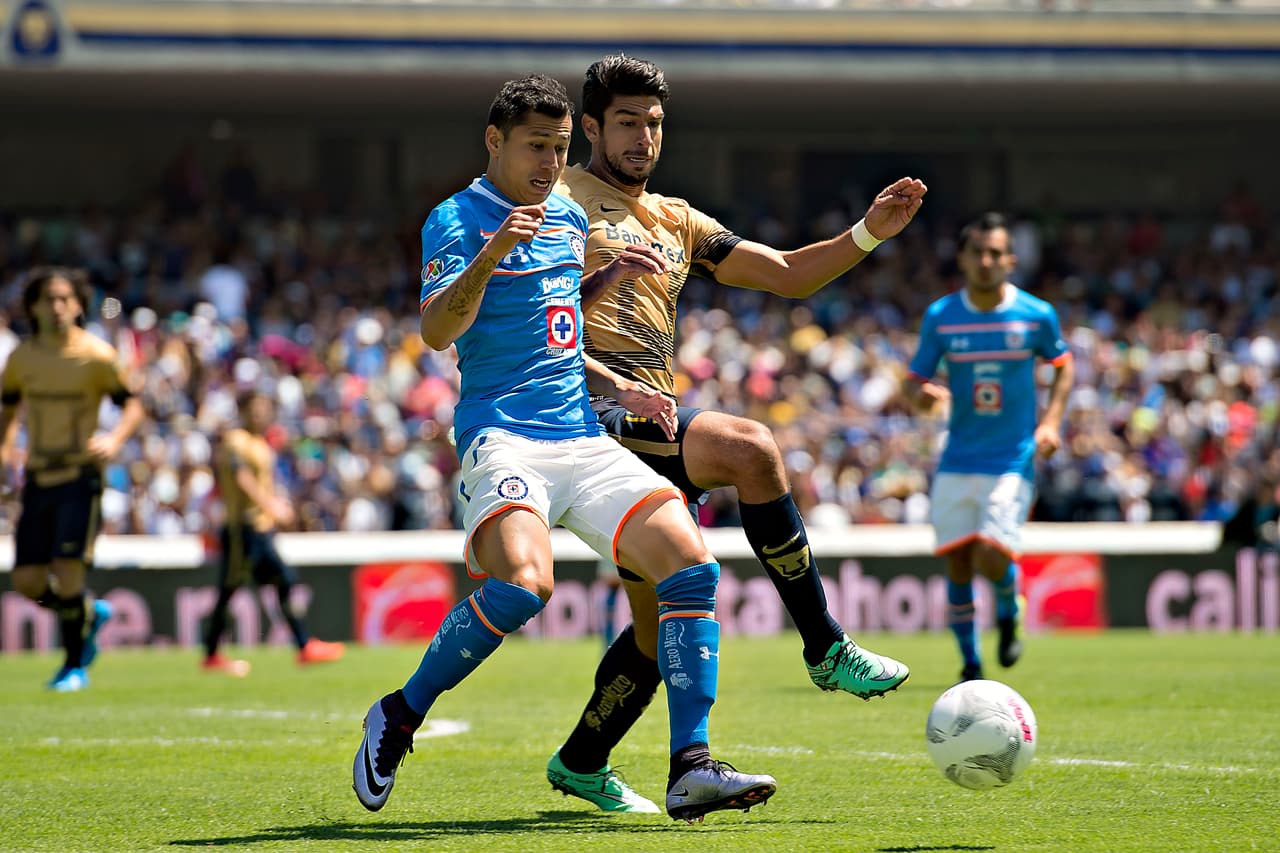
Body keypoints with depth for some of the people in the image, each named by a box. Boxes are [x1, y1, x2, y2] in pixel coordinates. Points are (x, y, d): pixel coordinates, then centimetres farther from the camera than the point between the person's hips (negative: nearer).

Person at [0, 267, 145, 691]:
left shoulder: (97, 355, -7)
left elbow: (133, 404, -1)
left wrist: (114, 439, -20)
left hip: (80, 476, -4)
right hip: (38, 478, 4)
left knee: (67, 570, -14)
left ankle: (75, 665, 4)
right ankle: (89, 614, 29)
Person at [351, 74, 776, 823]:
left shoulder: (571, 219, 19)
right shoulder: (457, 219, -2)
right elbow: (438, 332, -17)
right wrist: (490, 255, -31)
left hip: (584, 438, 7)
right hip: (503, 436, -7)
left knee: (692, 568, -11)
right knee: (523, 585, -32)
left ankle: (692, 769, -11)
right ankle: (398, 719, -10)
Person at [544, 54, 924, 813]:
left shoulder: (676, 222, 25)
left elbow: (789, 275, 23)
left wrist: (868, 233, 9)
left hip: (654, 427, 8)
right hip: (595, 412, -8)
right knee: (750, 448, -29)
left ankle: (581, 763, 27)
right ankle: (827, 649, -24)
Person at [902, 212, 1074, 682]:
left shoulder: (1036, 315, -4)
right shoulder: (940, 317, -2)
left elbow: (1063, 365, 12)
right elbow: (914, 380, 4)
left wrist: (1051, 421, -2)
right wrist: (921, 394, -20)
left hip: (1013, 461, -2)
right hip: (958, 462, 2)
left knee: (991, 560, -16)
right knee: (957, 566, 2)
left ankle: (1010, 609, 19)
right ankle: (970, 666, 20)